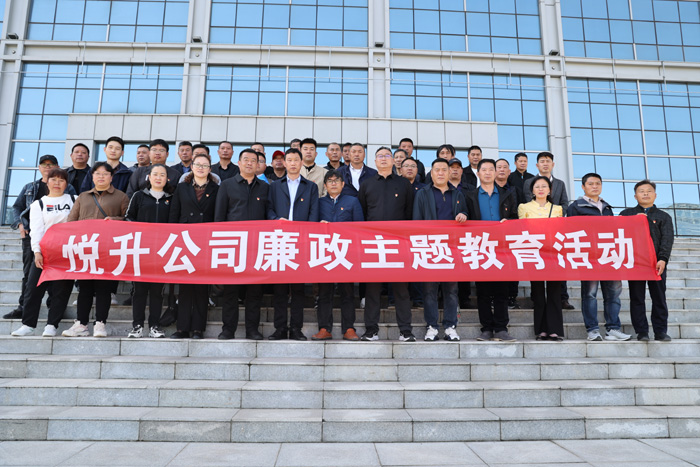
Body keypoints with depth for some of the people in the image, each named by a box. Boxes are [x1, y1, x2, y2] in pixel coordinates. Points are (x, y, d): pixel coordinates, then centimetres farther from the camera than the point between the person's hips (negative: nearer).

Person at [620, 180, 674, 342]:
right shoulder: (626, 214, 15)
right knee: (637, 298, 1)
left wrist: (662, 260, -11)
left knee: (659, 298, 2)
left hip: (657, 263, 1)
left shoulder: (664, 217, 14)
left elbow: (667, 240, 3)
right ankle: (641, 332, 6)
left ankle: (661, 331, 10)